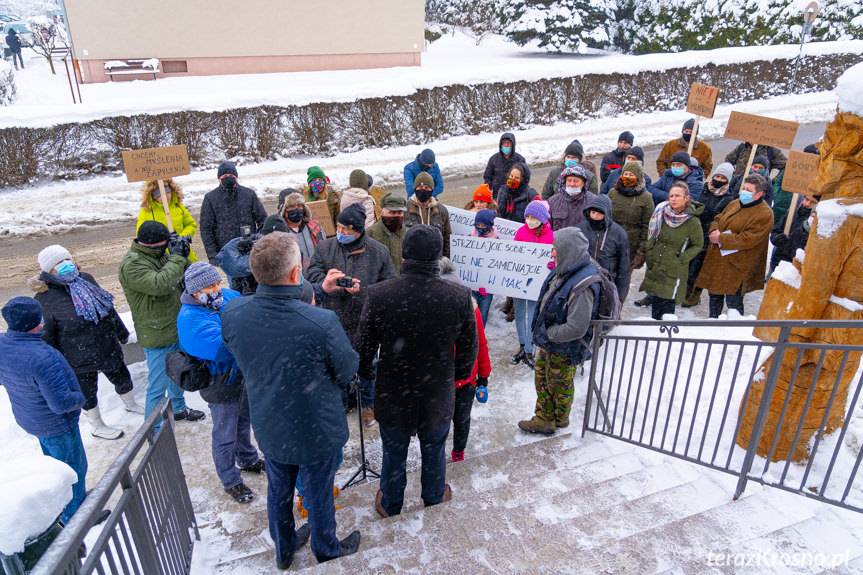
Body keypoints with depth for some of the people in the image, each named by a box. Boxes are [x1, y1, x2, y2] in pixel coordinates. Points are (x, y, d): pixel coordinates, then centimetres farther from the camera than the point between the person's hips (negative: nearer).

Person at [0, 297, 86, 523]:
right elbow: (61, 403, -33)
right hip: (56, 423, -8)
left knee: (56, 462, 29)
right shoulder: (43, 358, -38)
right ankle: (74, 517, 31)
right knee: (73, 468, 14)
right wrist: (80, 398, -14)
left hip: (28, 418, 8)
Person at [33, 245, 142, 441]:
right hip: (80, 360, -6)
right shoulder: (45, 299, -22)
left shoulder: (85, 279, -4)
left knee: (122, 378, 23)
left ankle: (131, 404, 52)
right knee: (87, 391, 15)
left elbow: (107, 305, 9)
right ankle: (97, 427, 38)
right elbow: (45, 337, -17)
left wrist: (121, 331, 17)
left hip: (108, 348, 6)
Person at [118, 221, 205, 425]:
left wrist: (182, 256, -7)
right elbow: (159, 284, -34)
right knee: (158, 384, 0)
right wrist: (177, 257, -25)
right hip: (157, 334, -9)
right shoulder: (132, 264, -21)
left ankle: (178, 408, 47)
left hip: (175, 327, 9)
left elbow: (184, 277, 11)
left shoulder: (157, 255, 5)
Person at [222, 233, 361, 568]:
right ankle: (326, 548, 51)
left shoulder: (231, 314, -22)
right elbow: (348, 370, -17)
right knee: (318, 494, 23)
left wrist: (318, 291, 7)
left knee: (278, 491, 28)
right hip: (317, 431, -4)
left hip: (268, 428, 4)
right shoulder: (322, 323, -36)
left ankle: (284, 549, 55)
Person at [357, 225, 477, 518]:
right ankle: (435, 501, 49)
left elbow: (365, 345, -9)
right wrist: (459, 376, 15)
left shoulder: (379, 294, -21)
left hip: (393, 396, 0)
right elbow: (468, 349, -6)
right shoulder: (459, 297, -19)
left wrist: (365, 373, 12)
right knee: (434, 452, 25)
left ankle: (390, 507, 45)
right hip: (438, 396, 1)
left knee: (393, 454, 22)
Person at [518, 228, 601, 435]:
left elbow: (576, 328, -31)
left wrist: (548, 334, -18)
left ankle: (559, 420, 40)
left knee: (559, 386, 15)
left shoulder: (583, 286, -31)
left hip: (564, 350, -8)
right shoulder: (564, 271, -4)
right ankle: (544, 419, 42)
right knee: (542, 380, 22)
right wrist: (543, 334, 6)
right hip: (548, 343, 8)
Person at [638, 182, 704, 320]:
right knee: (655, 302, 15)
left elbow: (698, 245, -2)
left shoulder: (692, 222, -15)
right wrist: (649, 254, 5)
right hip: (655, 267, 5)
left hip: (674, 271, -4)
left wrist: (682, 259, -11)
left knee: (667, 305, -3)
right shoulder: (662, 213, -2)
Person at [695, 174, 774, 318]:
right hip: (717, 259, 8)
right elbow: (718, 219, 15)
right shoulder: (735, 203, 9)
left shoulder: (764, 214, -17)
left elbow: (747, 239, -24)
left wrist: (720, 238, -19)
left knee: (733, 301, -1)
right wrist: (714, 231, -8)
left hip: (737, 265, -8)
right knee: (714, 295, 21)